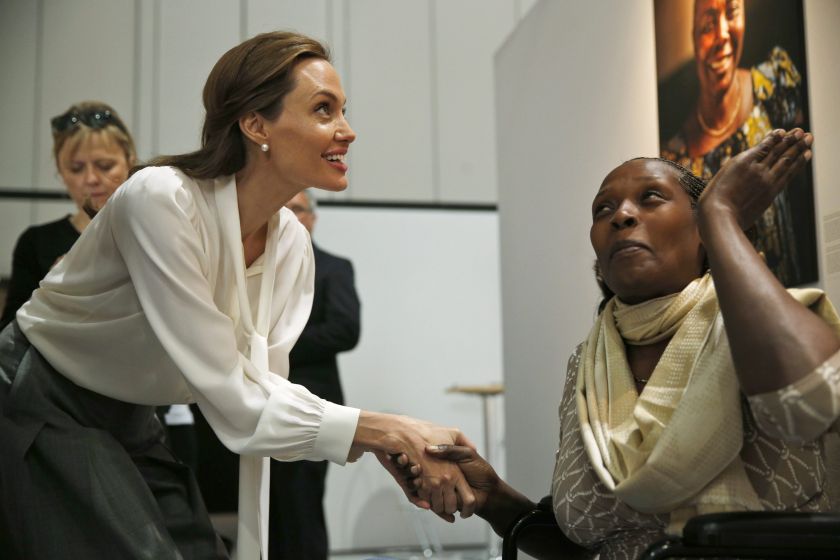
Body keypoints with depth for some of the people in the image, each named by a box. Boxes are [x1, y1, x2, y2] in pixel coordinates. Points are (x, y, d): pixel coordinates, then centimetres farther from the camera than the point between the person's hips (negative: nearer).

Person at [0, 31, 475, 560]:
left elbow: (261, 389, -10)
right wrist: (391, 430, -31)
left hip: (129, 422, 7)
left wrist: (386, 444, -24)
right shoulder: (161, 200, -30)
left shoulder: (293, 244, -8)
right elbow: (231, 397, -30)